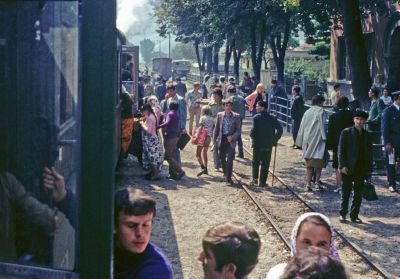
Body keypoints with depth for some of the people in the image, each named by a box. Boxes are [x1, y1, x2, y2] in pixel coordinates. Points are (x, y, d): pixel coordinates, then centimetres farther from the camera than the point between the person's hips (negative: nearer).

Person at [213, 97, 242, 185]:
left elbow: (239, 130, -2)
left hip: (231, 140, -3)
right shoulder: (220, 115, 3)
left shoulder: (236, 116, -4)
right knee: (222, 159, 15)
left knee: (229, 160, -10)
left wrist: (232, 137, -16)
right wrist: (214, 139, 7)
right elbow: (216, 128, 9)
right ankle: (225, 173, 40)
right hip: (222, 139, 3)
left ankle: (228, 178, -6)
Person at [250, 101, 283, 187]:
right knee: (265, 164, 8)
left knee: (256, 162, 16)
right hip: (268, 145, 3)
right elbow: (280, 129, -1)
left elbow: (254, 130, -18)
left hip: (258, 144, -2)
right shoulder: (272, 118, 2)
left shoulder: (256, 117, -9)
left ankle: (255, 179, 16)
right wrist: (275, 139, 8)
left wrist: (252, 136, 2)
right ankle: (262, 182, 9)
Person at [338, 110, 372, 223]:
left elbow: (369, 153, 11)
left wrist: (369, 169, 5)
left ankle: (354, 215, 16)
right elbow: (341, 150, -5)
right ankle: (343, 214, 13)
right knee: (346, 193, 3)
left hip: (361, 169, 4)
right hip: (348, 168, -3)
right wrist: (342, 166, -13)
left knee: (358, 194, 7)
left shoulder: (367, 135, 8)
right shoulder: (346, 132, -3)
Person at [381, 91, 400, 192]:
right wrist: (387, 143, -15)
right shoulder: (388, 111, -5)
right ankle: (391, 184, 12)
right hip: (391, 143, -4)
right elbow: (384, 128, -8)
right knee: (391, 164, 3)